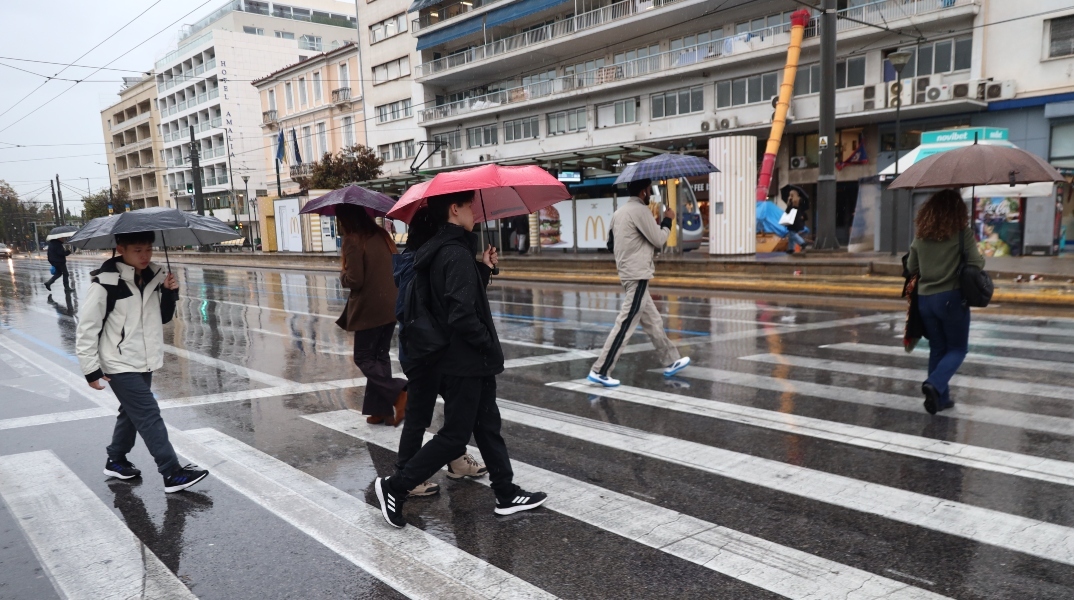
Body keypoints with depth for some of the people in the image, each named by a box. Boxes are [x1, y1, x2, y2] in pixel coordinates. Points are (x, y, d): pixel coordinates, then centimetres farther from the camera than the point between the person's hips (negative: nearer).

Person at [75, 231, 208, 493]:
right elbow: (86, 327, -13)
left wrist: (169, 294, -6)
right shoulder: (106, 284, -17)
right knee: (149, 417, -8)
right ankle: (173, 474, -4)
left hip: (144, 363, 7)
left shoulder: (154, 277, 3)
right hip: (120, 366, -7)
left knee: (132, 414, 20)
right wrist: (91, 368, -12)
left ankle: (116, 461, 39)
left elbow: (163, 318, 13)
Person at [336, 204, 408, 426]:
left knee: (363, 358, 6)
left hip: (369, 309, -7)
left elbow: (354, 280, -17)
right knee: (380, 356, 14)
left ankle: (399, 392, -12)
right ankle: (381, 409, 16)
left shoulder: (353, 241, -14)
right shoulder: (382, 235, 7)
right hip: (391, 306, 7)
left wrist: (342, 276, 2)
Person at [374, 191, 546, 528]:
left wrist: (484, 269, 7)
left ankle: (507, 495, 26)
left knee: (488, 426, 16)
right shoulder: (456, 254, -21)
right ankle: (394, 488, 11)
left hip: (467, 361, 10)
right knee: (454, 436, 1)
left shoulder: (444, 250, 10)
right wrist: (490, 346, -15)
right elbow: (463, 315, -28)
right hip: (465, 363, -10)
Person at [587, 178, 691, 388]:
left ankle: (670, 361, 28)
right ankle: (600, 371, -9)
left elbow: (612, 243, 16)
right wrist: (667, 220, 5)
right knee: (625, 325, -9)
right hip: (638, 276, -10)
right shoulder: (641, 210, -14)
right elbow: (659, 240, -10)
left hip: (629, 274, 10)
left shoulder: (619, 212, 13)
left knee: (653, 321, 17)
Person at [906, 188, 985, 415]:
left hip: (925, 298, 4)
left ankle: (941, 398, 19)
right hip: (952, 297, -4)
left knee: (937, 349, 16)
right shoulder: (962, 233, -9)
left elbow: (911, 267, 8)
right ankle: (934, 384, -14)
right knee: (957, 349, 9)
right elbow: (976, 264, -9)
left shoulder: (920, 234, 3)